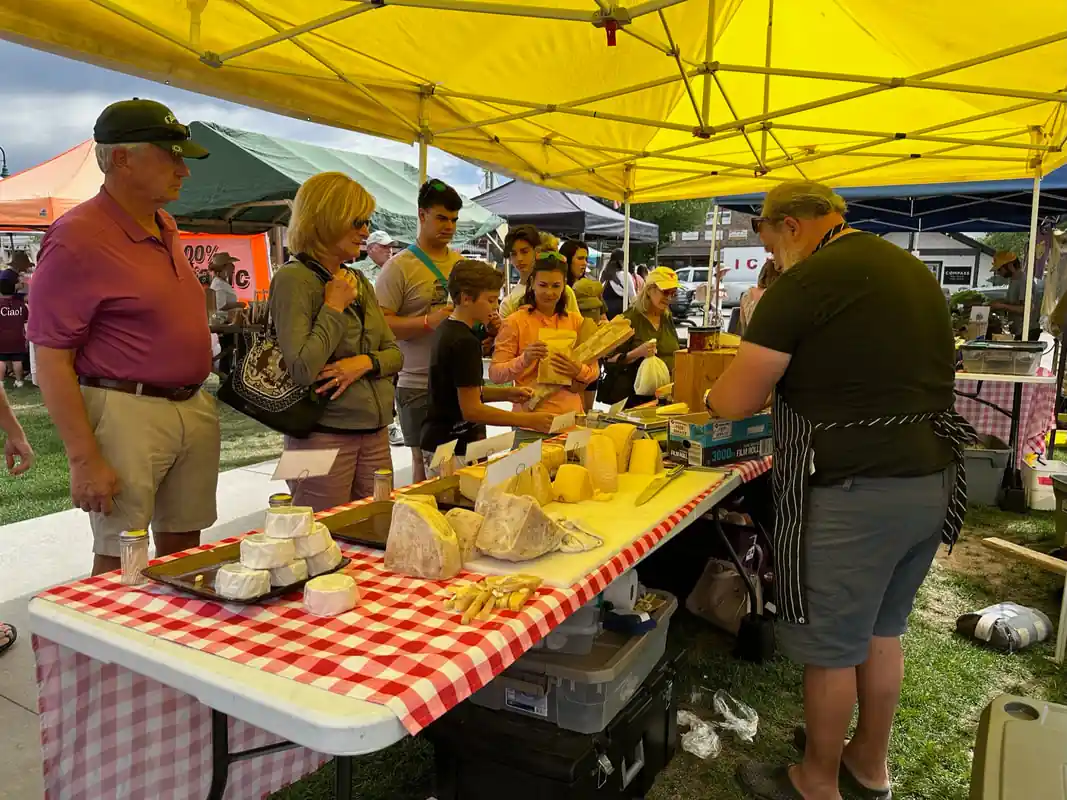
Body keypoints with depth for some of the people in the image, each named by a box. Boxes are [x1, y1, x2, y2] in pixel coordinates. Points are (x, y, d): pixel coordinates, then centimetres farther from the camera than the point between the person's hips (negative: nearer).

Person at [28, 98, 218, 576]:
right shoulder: (78, 237, -13)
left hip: (193, 407, 8)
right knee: (119, 560, 3)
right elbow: (51, 361, -15)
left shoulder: (165, 228, 12)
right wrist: (84, 459, -18)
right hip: (126, 414, -7)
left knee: (183, 547, 16)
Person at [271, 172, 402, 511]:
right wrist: (335, 306, -14)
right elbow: (303, 369, -21)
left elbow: (394, 353, 11)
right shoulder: (294, 279, -11)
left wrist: (365, 362, -10)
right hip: (325, 436, -7)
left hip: (375, 434, 7)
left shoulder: (358, 280, 12)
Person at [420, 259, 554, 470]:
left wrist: (506, 393, 7)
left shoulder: (445, 331, 10)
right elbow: (471, 410, -21)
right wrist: (529, 420, -19)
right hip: (455, 452, -10)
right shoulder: (465, 342, -19)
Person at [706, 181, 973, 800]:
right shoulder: (913, 269, 12)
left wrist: (711, 396, 8)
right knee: (882, 630, 23)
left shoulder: (807, 281, -15)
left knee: (831, 647, 9)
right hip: (931, 481, 9)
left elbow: (735, 402, -14)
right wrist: (788, 388, 25)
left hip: (854, 492, -9)